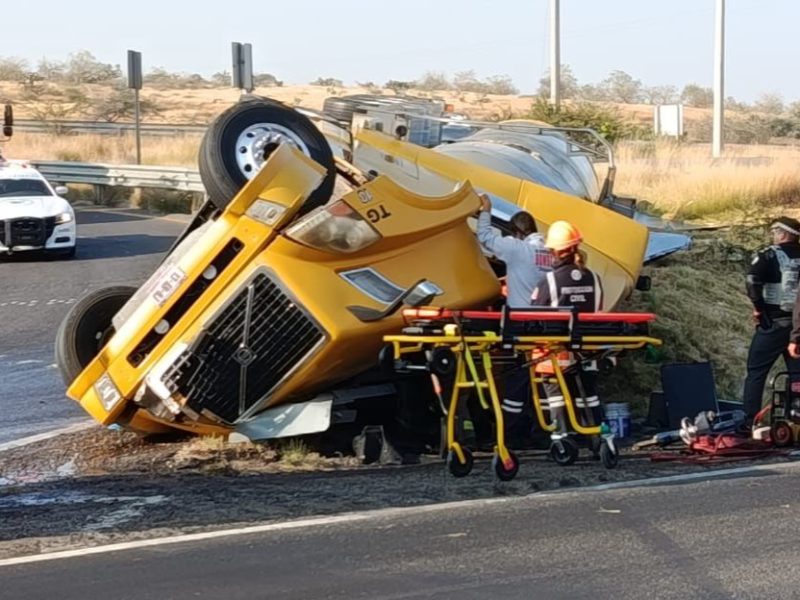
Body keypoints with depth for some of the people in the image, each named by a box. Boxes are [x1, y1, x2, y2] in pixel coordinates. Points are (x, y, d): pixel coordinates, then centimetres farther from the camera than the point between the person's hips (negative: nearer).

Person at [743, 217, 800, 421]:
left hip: (773, 322, -4)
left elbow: (753, 280, -20)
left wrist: (759, 306, -8)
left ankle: (750, 421, -1)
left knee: (756, 371, 3)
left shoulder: (770, 254, -5)